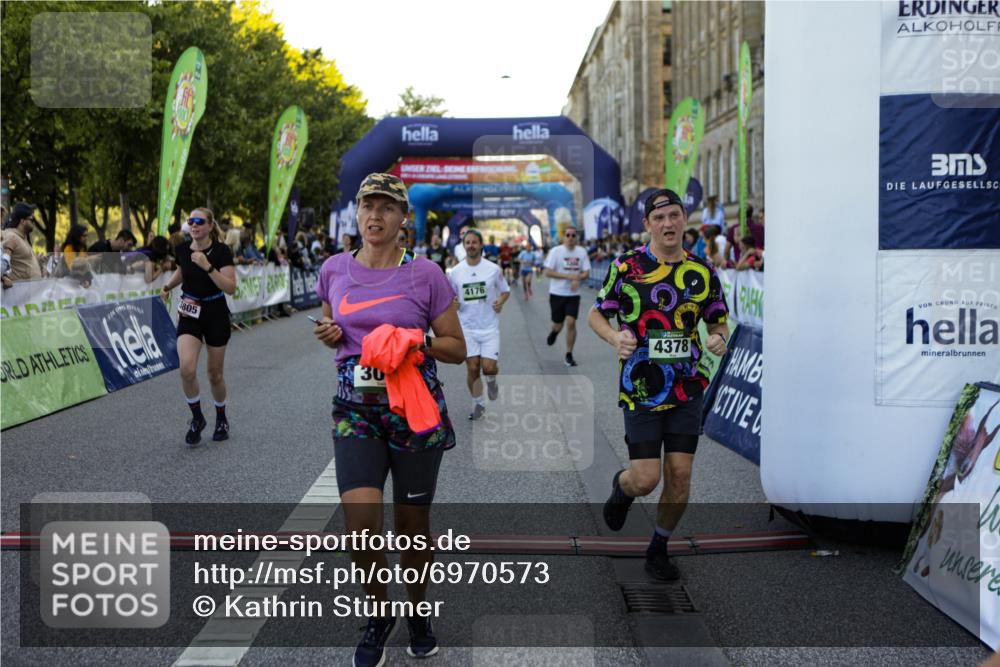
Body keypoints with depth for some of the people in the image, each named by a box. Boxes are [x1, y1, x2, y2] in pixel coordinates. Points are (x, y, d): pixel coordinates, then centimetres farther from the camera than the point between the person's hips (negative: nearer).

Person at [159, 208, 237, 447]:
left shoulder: (221, 251, -14)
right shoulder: (183, 249, -2)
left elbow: (230, 287, -23)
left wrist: (207, 266, -31)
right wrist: (168, 286, 12)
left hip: (215, 315, -2)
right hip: (189, 314, 3)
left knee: (215, 373, 8)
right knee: (187, 368, -17)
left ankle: (221, 419, 34)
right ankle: (197, 419, 4)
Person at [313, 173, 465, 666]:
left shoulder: (425, 274, -4)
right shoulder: (336, 270, 4)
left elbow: (457, 348, 1)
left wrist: (420, 341, -17)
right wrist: (330, 333, 0)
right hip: (355, 409, 1)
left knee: (413, 527, 8)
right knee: (360, 527, -13)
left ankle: (417, 613, 35)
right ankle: (379, 613, 15)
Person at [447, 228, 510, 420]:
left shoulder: (493, 269, -2)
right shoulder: (455, 272, 1)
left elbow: (506, 291, 9)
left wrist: (501, 301, -12)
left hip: (489, 326, -1)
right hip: (467, 327, 1)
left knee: (488, 367, -9)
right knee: (472, 369, 0)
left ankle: (491, 380, 27)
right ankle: (479, 404, 18)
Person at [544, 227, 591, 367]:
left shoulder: (581, 252, 2)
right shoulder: (556, 251, -7)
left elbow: (586, 273, 4)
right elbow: (548, 272, -11)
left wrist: (577, 279, -18)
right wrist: (568, 276, -20)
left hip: (573, 294, 1)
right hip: (557, 293, -1)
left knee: (571, 322, -10)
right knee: (558, 324, 7)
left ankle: (569, 355, 1)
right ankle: (554, 332, 46)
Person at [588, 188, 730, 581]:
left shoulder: (702, 272, 5)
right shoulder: (627, 266, -5)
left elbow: (718, 321, 15)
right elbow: (596, 315, 3)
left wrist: (719, 339, -9)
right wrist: (615, 338, -18)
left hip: (686, 390, 3)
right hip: (640, 389, -3)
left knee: (679, 478, 0)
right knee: (646, 479, -7)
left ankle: (658, 550, 23)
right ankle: (621, 488, 31)